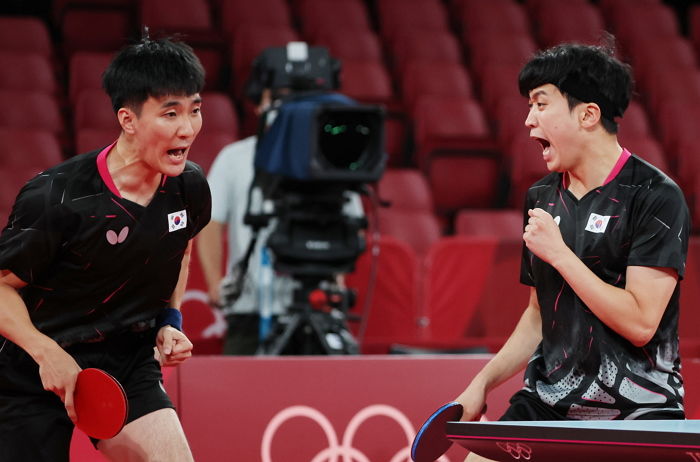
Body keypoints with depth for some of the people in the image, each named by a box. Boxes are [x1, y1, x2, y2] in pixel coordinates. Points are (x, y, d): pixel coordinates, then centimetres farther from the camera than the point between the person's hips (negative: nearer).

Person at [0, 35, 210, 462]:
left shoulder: (190, 188, -6)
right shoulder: (56, 198, -23)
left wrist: (169, 320, 5)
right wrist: (46, 352, -25)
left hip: (130, 362, 4)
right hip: (36, 374, -4)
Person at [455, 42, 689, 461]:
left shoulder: (656, 197, -10)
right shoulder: (541, 198, 11)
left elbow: (640, 323, -17)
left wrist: (560, 254, -15)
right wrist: (482, 383, 12)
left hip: (638, 408, -5)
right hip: (549, 403, 6)